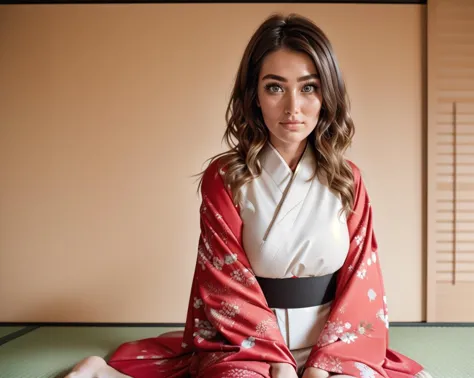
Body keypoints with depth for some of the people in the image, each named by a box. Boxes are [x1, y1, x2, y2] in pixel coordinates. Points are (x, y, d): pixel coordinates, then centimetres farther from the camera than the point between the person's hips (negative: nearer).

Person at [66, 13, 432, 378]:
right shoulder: (225, 178, -6)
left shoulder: (347, 178, 1)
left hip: (334, 341, 3)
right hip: (247, 341, -2)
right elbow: (229, 281, -8)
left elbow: (360, 277, -2)